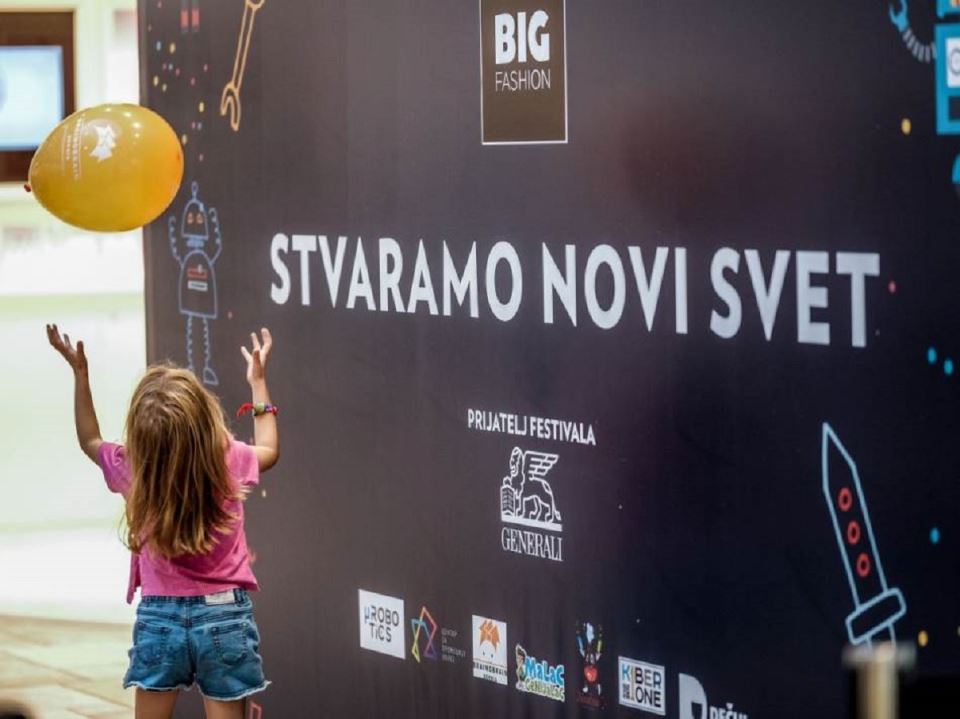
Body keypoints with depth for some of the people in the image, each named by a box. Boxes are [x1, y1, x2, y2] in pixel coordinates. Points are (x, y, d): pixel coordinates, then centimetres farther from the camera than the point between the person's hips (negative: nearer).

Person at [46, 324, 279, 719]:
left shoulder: (133, 470, -8)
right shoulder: (230, 462, -9)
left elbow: (89, 441, 14)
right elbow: (269, 451, 15)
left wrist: (79, 371, 15)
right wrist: (258, 379, 22)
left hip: (159, 618, 1)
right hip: (224, 616, -1)